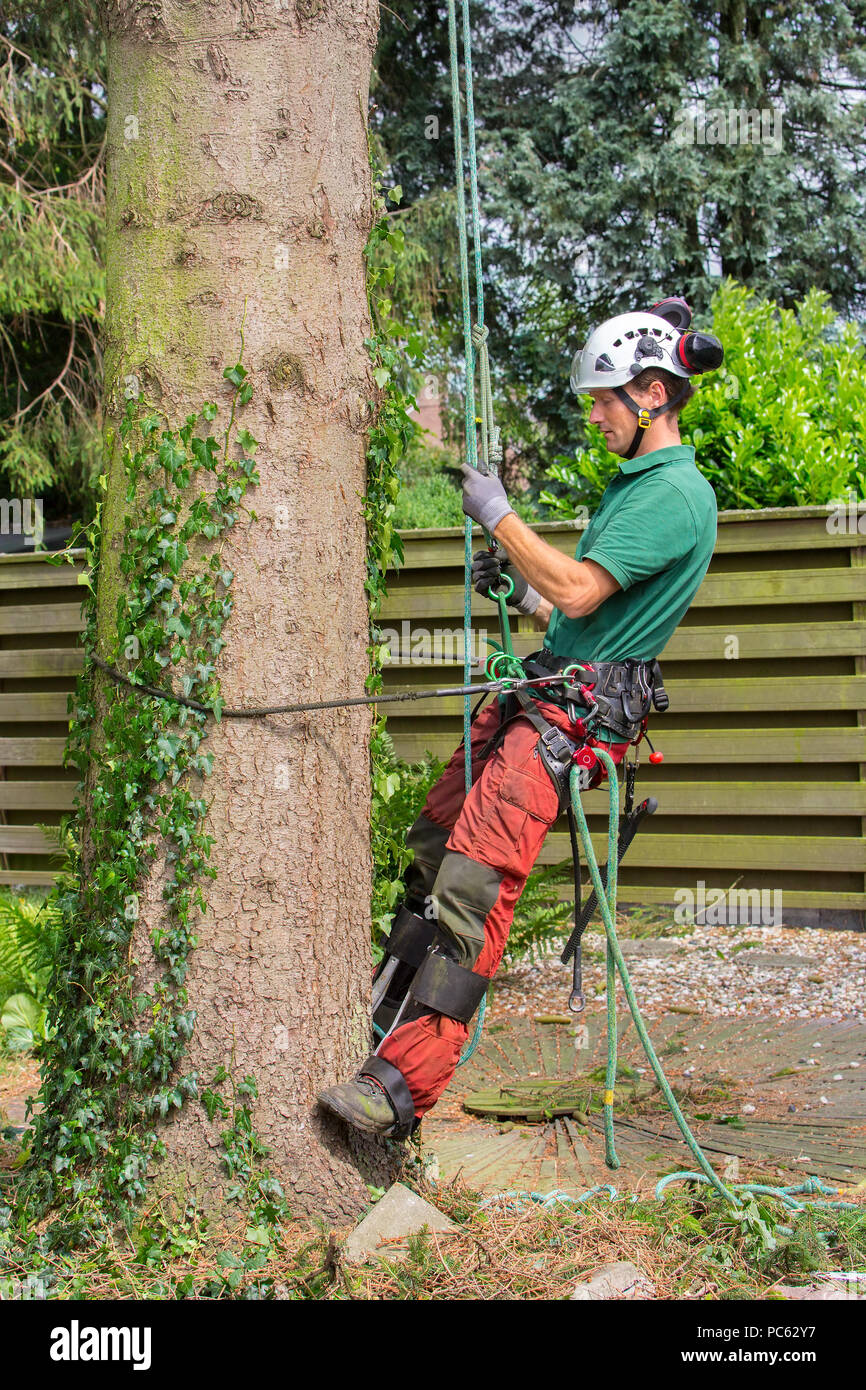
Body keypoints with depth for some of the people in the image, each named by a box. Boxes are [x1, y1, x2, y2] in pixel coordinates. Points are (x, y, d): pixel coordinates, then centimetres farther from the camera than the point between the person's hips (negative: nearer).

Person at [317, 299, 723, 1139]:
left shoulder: (676, 494, -11)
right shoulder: (635, 484, 22)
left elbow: (579, 593, -20)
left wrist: (496, 514, -12)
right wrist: (521, 592, 12)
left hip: (579, 711, -10)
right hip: (542, 692, 10)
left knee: (473, 882, -20)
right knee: (432, 842, 13)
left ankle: (405, 1083, -23)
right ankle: (388, 1014, 27)